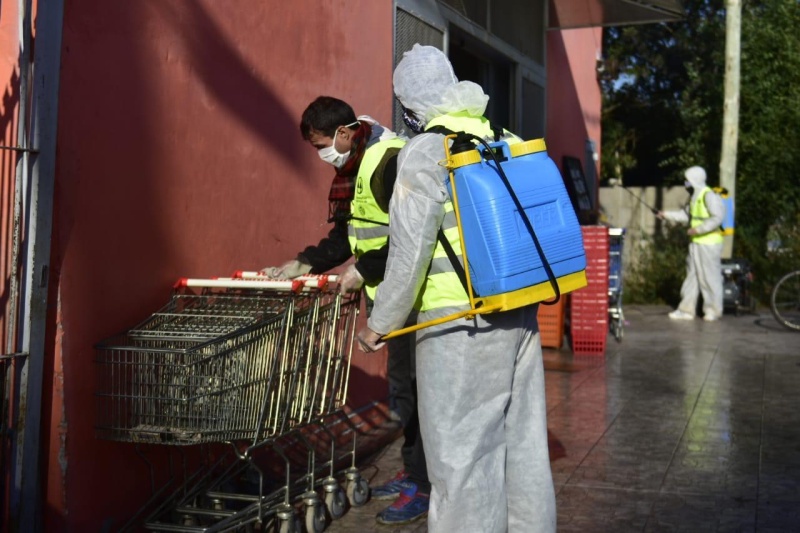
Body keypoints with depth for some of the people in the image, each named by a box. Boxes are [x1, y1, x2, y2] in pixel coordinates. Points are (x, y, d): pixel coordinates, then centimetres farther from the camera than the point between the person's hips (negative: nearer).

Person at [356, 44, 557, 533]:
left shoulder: (425, 153, -9)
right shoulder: (505, 142, 11)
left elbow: (410, 250, -12)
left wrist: (382, 323, -1)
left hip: (462, 326, -7)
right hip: (521, 316, 7)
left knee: (462, 455, 2)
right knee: (523, 444, 17)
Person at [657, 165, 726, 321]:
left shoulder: (709, 196, -15)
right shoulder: (695, 197, 16)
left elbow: (717, 218, -22)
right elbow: (686, 214, 26)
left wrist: (698, 229, -22)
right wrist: (666, 215, 23)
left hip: (709, 244, -10)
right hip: (696, 243, 10)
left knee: (709, 277, -2)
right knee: (692, 276, 11)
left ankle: (713, 310, 8)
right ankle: (686, 310, 16)